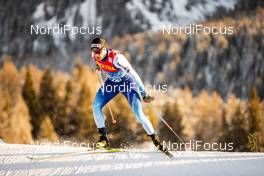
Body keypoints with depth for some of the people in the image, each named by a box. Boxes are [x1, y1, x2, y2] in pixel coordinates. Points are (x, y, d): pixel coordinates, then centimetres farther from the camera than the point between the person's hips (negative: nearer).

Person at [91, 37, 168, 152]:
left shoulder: (116, 58, -35)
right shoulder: (95, 55, -16)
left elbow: (133, 74, -31)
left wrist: (144, 94, -30)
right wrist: (99, 68, -5)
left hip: (127, 82, -6)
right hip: (112, 82, 6)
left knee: (138, 113, -17)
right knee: (96, 106, -13)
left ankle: (155, 140, 0)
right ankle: (104, 138, -2)